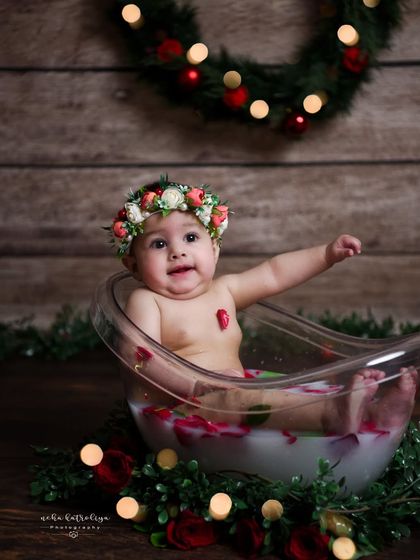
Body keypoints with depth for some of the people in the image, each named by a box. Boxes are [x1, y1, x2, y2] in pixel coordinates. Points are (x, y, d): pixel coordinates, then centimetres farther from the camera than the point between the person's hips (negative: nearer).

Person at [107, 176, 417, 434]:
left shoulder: (222, 291, 19)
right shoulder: (146, 301, -1)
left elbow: (274, 274, 25)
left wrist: (328, 253, 19)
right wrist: (197, 383, -30)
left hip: (236, 402, 8)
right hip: (180, 409, -8)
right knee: (236, 397, -36)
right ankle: (331, 414, -48)